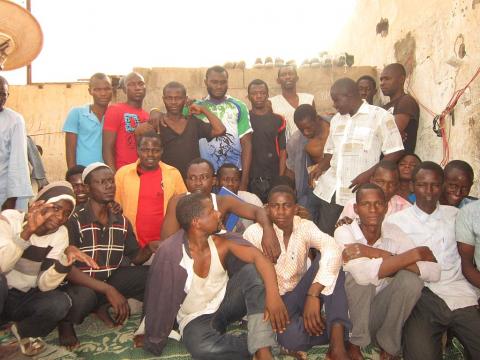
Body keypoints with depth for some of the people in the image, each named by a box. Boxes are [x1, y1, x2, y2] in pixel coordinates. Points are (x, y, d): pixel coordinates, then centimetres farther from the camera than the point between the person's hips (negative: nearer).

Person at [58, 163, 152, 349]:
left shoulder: (122, 222, 1)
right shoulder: (74, 219, -16)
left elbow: (135, 257, 8)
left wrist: (149, 249, -17)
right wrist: (108, 290, -29)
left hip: (110, 279, 6)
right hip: (79, 284, -5)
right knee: (84, 297, -39)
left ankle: (104, 307, 5)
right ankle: (66, 321, -2)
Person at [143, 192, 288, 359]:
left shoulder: (221, 242, -15)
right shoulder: (171, 253, -23)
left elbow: (259, 257, -27)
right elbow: (160, 297, -16)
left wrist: (272, 294, -43)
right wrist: (153, 340, -8)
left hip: (225, 302, 3)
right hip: (196, 318, -3)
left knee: (252, 271, -25)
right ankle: (261, 344, -15)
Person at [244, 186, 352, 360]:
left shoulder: (305, 226, -8)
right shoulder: (255, 232, -13)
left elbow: (333, 250, -27)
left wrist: (313, 295, -39)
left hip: (299, 296, 3)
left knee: (327, 259, -24)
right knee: (292, 337, -36)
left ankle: (338, 343, -28)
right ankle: (338, 333, -7)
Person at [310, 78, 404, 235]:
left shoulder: (380, 116, -3)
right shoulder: (336, 119, 16)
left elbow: (395, 153, -7)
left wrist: (368, 174, -16)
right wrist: (320, 167, 3)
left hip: (359, 193, -5)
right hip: (329, 189, 5)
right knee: (323, 233, 5)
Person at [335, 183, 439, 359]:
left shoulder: (394, 232, -7)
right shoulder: (344, 232, -19)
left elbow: (434, 272, -19)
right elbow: (363, 273, -38)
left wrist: (378, 254, -30)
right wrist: (414, 254, -28)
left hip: (380, 313, 3)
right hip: (349, 312, -3)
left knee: (412, 278, -21)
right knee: (362, 276, -30)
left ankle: (387, 343, 0)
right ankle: (354, 343, -7)